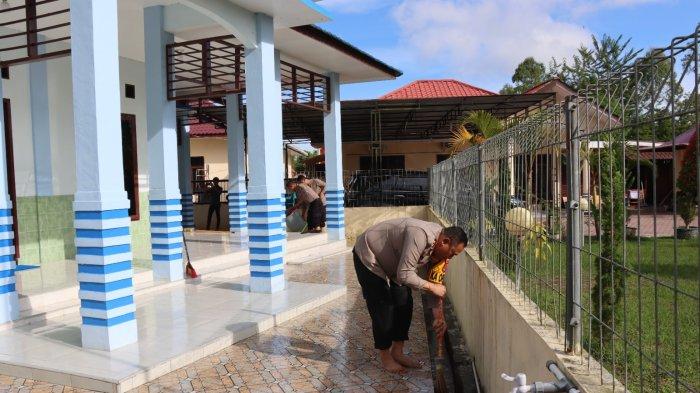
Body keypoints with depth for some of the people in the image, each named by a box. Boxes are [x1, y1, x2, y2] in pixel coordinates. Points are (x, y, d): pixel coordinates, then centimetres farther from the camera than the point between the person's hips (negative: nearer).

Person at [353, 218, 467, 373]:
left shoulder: (438, 248, -7)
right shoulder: (420, 235, -36)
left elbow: (435, 281, 2)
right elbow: (404, 275, -37)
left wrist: (438, 315, -1)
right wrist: (432, 287, -25)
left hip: (391, 263, 9)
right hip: (368, 257, -9)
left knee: (404, 304, 8)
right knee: (382, 309, -6)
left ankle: (397, 352, 22)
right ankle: (385, 357, 12)